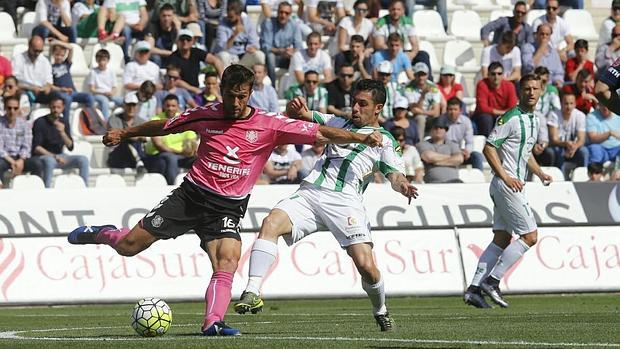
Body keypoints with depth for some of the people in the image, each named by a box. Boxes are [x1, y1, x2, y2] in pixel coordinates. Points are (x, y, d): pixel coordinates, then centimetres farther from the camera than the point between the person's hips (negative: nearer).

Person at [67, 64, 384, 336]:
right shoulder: (206, 116, -2)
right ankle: (100, 234, 31)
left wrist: (361, 138, -16)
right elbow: (164, 127, 14)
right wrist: (124, 133, 16)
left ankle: (213, 322, -27)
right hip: (191, 195, 0)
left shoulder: (269, 126, -7)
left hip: (227, 209, 0)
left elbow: (321, 133, -7)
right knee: (129, 246, 0)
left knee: (227, 265, -25)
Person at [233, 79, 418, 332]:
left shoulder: (385, 141, 14)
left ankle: (381, 312, 16)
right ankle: (252, 293, -32)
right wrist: (299, 110, 0)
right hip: (309, 194, 3)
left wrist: (402, 185, -23)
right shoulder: (339, 123, 26)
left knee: (366, 266, -15)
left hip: (344, 201, -3)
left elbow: (395, 176, 1)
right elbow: (301, 117, 26)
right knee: (270, 224, -25)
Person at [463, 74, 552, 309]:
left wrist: (539, 173, 14)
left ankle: (474, 288, 7)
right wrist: (505, 176, -21)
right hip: (507, 184, -9)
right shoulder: (511, 118, -13)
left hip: (514, 184, 9)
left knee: (501, 239, 8)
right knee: (530, 236, -10)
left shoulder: (533, 120, 16)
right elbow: (488, 148, -15)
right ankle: (492, 281, -7)